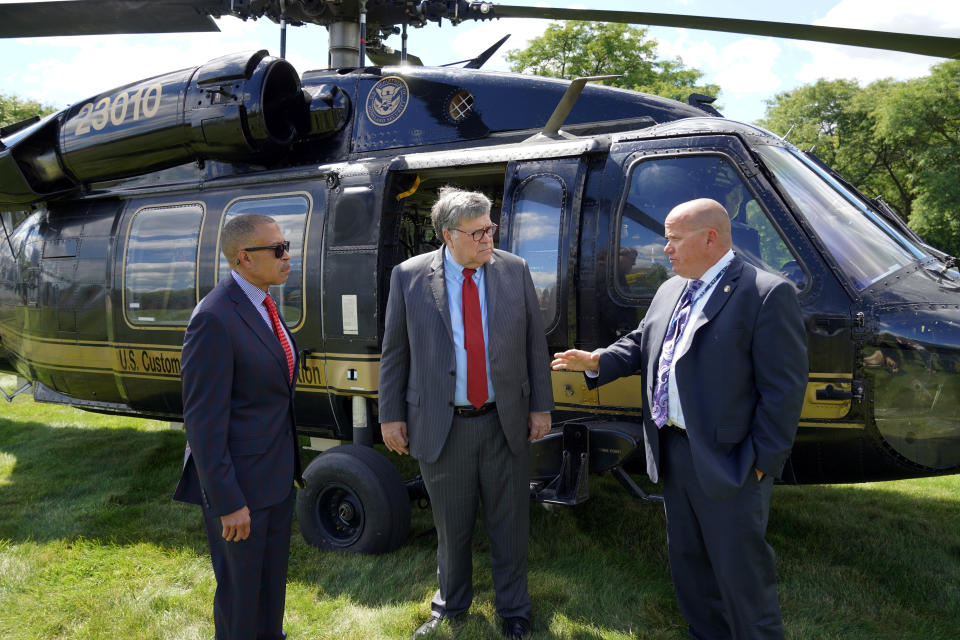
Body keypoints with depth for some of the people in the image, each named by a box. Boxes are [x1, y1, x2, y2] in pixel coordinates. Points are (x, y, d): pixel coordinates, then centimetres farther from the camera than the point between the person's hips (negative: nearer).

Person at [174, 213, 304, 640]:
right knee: (240, 587, 11)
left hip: (277, 475, 8)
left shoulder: (262, 305, 5)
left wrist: (289, 462, 13)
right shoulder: (214, 318, -23)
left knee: (273, 575, 24)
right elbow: (203, 420, -22)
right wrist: (228, 503, -20)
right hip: (239, 481, -8)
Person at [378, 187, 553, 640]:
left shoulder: (515, 271, 0)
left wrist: (540, 406, 3)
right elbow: (394, 352, 2)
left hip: (505, 423, 1)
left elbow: (535, 344, 4)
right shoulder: (409, 276, -4)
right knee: (451, 526, 15)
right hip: (441, 427, -1)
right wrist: (391, 415, 2)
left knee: (509, 525, 12)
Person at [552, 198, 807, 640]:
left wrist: (762, 463, -16)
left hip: (728, 464, -8)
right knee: (688, 566, 21)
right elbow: (641, 345, 19)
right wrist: (597, 361, 0)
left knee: (742, 576, 4)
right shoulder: (670, 290, 12)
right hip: (672, 455, 8)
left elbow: (784, 388, -15)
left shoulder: (768, 294, -14)